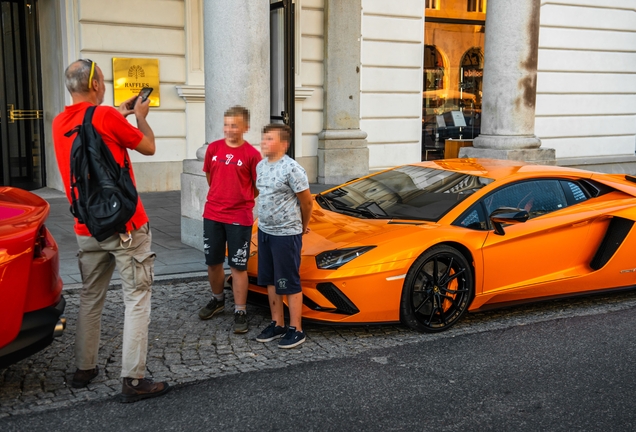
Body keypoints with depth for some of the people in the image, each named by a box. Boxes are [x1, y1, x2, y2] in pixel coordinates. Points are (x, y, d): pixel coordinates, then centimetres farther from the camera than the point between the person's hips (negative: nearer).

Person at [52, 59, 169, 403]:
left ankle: (84, 369, 26)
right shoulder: (106, 117, -13)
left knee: (90, 298, 18)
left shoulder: (60, 123, 8)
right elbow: (149, 147, 0)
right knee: (137, 299, -2)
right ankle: (133, 380, -2)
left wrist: (118, 114, 31)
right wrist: (141, 117, 16)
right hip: (125, 226, -7)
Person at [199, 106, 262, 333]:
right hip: (212, 215, 4)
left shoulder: (251, 154, -9)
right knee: (213, 262, 15)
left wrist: (240, 199, 7)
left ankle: (240, 312, 10)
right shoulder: (213, 148, 2)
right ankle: (217, 300, 37)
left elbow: (259, 187, 0)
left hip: (240, 219, -4)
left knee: (238, 266, 2)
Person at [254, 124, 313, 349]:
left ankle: (296, 330, 10)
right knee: (271, 281, 15)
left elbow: (307, 202, -10)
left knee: (290, 283, 0)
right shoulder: (261, 166, 7)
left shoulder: (292, 169, -17)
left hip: (286, 235, -8)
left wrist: (302, 227, 3)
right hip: (264, 231, 8)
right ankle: (277, 324, 27)